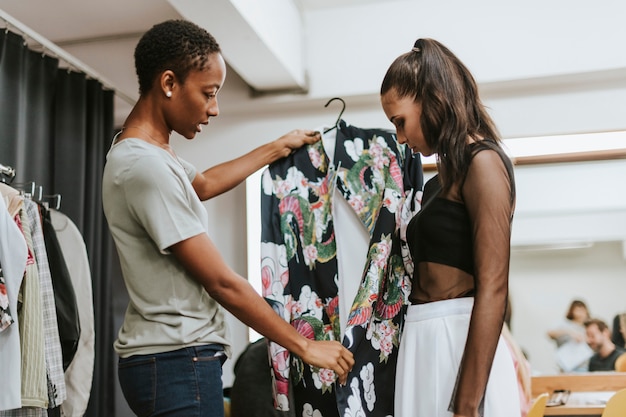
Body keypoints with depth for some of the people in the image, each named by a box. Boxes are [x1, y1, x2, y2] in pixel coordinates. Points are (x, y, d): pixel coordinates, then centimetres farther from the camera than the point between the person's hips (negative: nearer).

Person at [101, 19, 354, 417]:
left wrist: (279, 147, 33)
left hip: (164, 356, 10)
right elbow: (222, 283, -20)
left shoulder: (142, 150, 8)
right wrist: (306, 346, -11)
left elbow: (205, 183, 29)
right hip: (178, 359, -10)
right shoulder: (147, 168, -22)